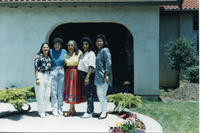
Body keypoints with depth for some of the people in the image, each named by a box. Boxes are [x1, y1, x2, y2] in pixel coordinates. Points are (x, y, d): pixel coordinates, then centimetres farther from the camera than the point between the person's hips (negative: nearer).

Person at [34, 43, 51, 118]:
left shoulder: (49, 57, 10)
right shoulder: (39, 57, -5)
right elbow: (36, 68, -6)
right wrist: (37, 78, -13)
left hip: (48, 76, 5)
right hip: (40, 75, -5)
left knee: (47, 94, 7)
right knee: (40, 94, -2)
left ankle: (44, 110, 19)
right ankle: (41, 112, 6)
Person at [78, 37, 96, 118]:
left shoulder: (91, 54, -5)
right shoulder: (83, 54, 19)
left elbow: (91, 66, -14)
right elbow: (81, 66, 16)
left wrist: (87, 77, -21)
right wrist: (84, 77, 6)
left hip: (89, 75, -7)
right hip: (83, 75, 7)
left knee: (89, 93, -6)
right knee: (87, 93, 9)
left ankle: (89, 112, -3)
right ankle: (91, 110, 17)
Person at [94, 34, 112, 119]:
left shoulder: (105, 50, -8)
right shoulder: (97, 51, 17)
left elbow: (108, 63, -15)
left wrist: (106, 75, -21)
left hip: (103, 76, -9)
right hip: (98, 76, 9)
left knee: (102, 94, -7)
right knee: (99, 94, 12)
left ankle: (104, 112, 2)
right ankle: (103, 111, 22)